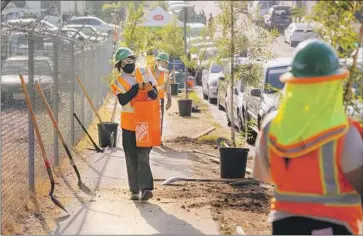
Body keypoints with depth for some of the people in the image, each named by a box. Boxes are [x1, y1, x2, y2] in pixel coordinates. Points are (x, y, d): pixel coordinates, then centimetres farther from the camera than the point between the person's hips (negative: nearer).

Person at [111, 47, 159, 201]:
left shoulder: (144, 74, 4)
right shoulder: (118, 82, -1)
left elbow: (155, 96, 3)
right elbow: (123, 100, -18)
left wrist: (150, 90, -20)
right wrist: (137, 87, -26)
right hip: (129, 123, 1)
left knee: (143, 156, -10)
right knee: (132, 158, 4)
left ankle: (146, 188, -17)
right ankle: (135, 190, 10)